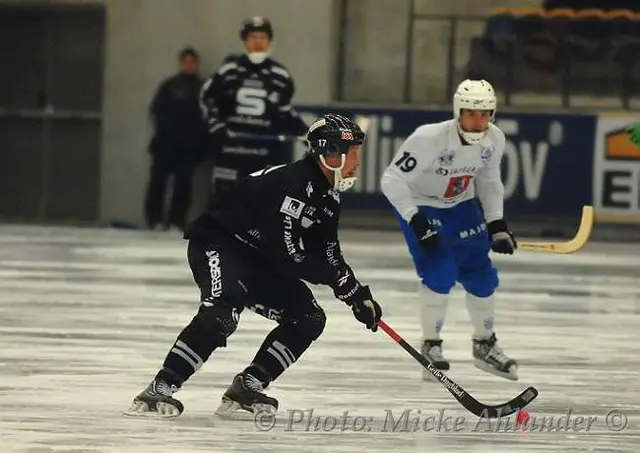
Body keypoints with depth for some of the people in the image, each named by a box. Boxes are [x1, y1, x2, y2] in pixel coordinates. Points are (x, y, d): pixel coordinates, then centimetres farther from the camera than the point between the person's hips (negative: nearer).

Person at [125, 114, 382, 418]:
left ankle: (246, 389, -1)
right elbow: (285, 256, -27)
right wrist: (339, 277, -19)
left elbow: (328, 256, 16)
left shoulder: (328, 198, 7)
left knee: (309, 318, 1)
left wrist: (358, 295, 4)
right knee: (222, 311, -35)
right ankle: (158, 391, -35)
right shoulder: (291, 182, -24)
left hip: (255, 258, 10)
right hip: (216, 244, -10)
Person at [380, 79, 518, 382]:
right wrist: (415, 220, -37)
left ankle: (485, 345, 27)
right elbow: (392, 180, -30)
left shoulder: (494, 140, -15)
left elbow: (488, 180, 5)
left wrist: (497, 224, 0)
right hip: (420, 205, -6)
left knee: (480, 273, 4)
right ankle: (431, 346, -1)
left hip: (460, 206, 6)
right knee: (441, 271, -20)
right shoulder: (429, 139, -34)